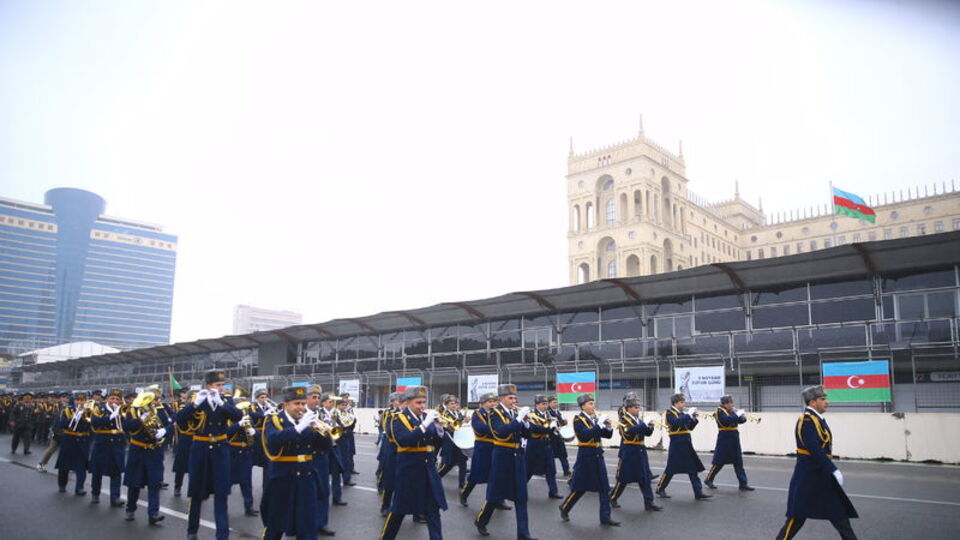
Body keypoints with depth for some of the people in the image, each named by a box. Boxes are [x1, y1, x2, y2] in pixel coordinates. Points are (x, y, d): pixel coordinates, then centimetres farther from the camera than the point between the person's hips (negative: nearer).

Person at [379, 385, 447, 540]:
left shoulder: (427, 416, 7)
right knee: (399, 508, 7)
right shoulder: (399, 418, -8)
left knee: (433, 509, 5)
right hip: (409, 470, -4)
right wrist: (425, 424, -29)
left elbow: (437, 442, 7)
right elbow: (404, 441, -25)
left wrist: (439, 430, -14)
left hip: (428, 469, 5)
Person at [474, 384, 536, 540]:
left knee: (521, 496, 4)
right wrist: (518, 418, -27)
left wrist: (525, 421, -12)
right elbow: (502, 432, -26)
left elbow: (526, 433, 6)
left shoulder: (517, 411, 9)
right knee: (495, 493, 5)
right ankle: (480, 521, 27)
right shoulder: (495, 412, -10)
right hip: (502, 456, -5)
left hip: (518, 456, 5)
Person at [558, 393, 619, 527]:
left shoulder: (596, 418, 9)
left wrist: (608, 426, -11)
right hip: (586, 455, -6)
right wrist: (599, 425, -27)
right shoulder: (578, 419, -11)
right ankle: (564, 508, 22)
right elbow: (584, 436, -26)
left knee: (604, 487, 3)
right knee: (580, 487, 3)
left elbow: (608, 435, 9)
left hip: (598, 455, 7)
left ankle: (605, 517, 9)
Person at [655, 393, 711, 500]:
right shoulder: (670, 413, -9)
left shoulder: (682, 414, 12)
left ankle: (698, 492, 7)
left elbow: (690, 427, 13)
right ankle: (660, 489, 17)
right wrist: (689, 414, -24)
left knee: (693, 469, 4)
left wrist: (694, 418, -3)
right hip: (677, 444, -7)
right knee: (671, 469, 1)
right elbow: (676, 422, -28)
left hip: (686, 444, 7)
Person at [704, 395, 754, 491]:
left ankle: (743, 484, 9)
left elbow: (739, 420, 9)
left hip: (734, 439, 7)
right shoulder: (720, 411, -10)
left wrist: (743, 418, -11)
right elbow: (726, 420, -27)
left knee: (738, 462, 6)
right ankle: (708, 480, 17)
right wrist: (737, 415, -23)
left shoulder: (732, 411, 12)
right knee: (719, 462, 1)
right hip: (725, 439, -7)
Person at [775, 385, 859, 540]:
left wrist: (832, 470, 16)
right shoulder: (807, 420, -19)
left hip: (821, 474, 10)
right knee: (798, 514, -1)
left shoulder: (817, 418, 11)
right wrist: (834, 470, -25)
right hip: (808, 475, -10)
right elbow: (815, 450, -27)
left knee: (839, 512, 12)